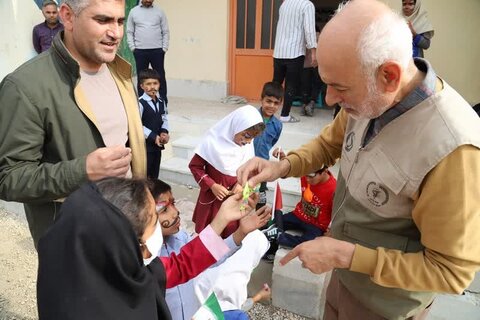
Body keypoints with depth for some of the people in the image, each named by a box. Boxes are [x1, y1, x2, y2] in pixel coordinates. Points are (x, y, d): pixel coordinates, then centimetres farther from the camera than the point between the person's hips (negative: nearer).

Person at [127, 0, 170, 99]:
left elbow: (166, 32, 4)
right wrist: (132, 47, -2)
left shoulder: (159, 12, 5)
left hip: (157, 50, -1)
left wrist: (164, 48, -4)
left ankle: (164, 101, 8)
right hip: (140, 51, 1)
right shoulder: (133, 11, 7)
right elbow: (129, 32, 8)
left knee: (160, 76, 1)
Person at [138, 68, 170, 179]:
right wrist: (153, 137, -19)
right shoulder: (140, 103, -17)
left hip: (158, 144, 7)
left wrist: (164, 132, -5)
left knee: (155, 175, 18)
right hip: (144, 145, -7)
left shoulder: (161, 102, 5)